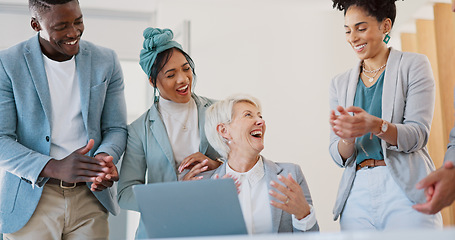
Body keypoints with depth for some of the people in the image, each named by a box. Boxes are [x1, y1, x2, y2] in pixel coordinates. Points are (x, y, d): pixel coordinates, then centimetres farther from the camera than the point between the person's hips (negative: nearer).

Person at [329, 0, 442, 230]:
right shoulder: (340, 84, 13)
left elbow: (418, 134, -6)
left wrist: (375, 125, -25)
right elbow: (339, 156, 8)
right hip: (357, 194, 3)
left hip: (406, 188, -3)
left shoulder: (413, 65, 4)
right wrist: (347, 138, -15)